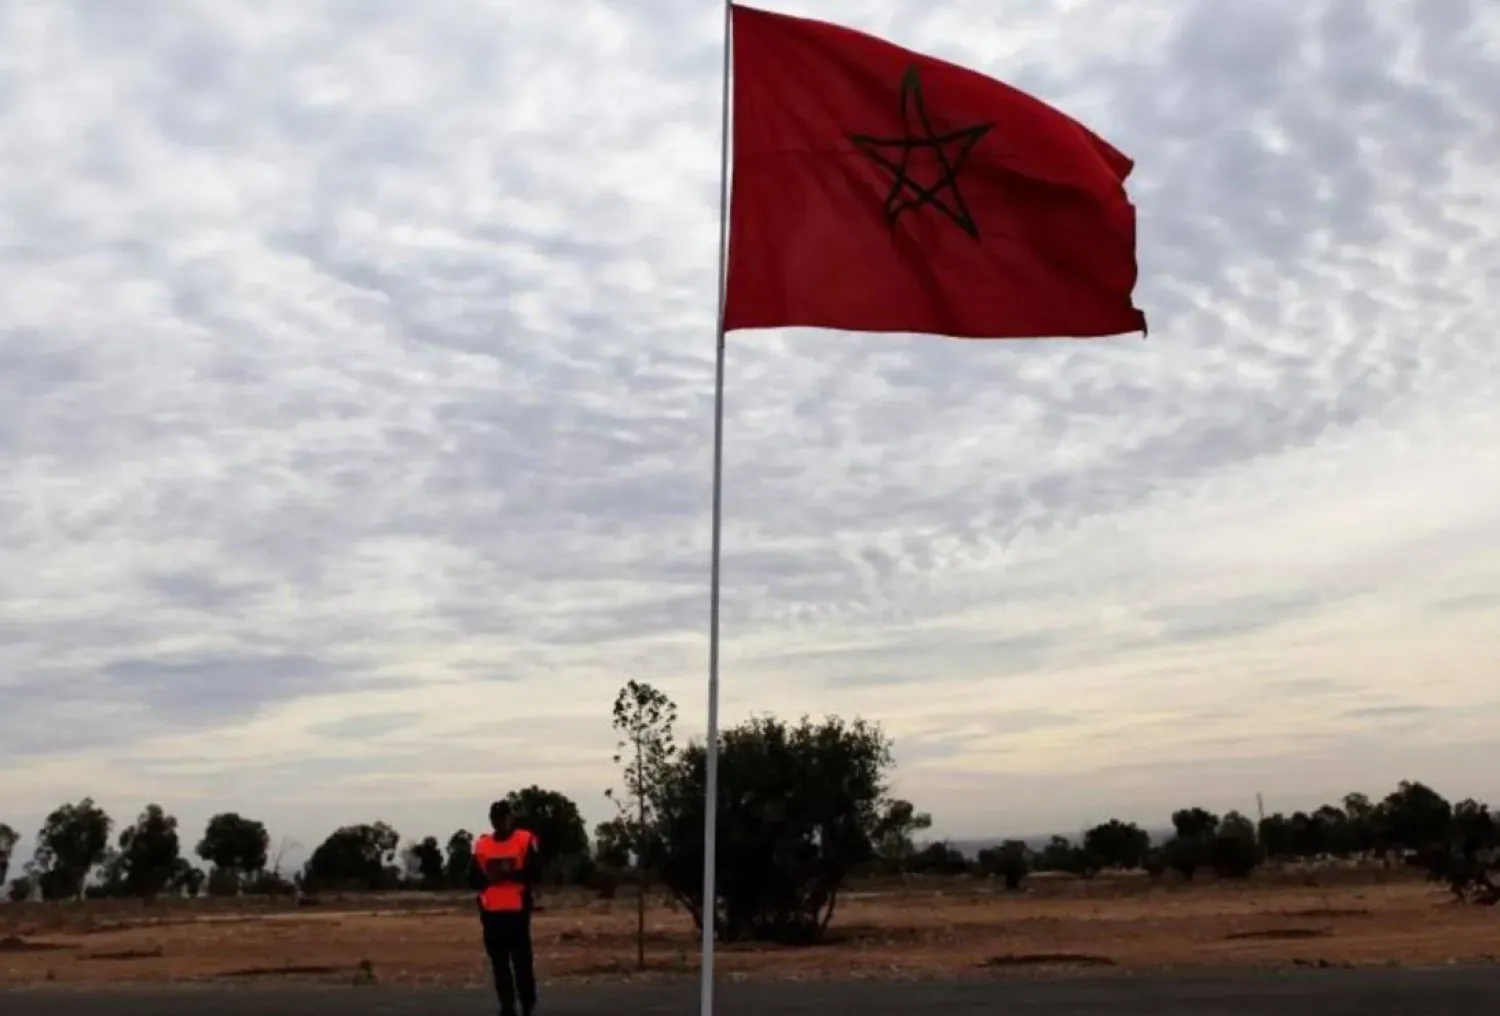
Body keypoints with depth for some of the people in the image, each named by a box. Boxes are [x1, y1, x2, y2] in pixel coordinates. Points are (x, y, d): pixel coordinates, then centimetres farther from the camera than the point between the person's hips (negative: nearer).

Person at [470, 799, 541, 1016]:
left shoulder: (525, 840, 0)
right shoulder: (481, 845, 10)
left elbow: (533, 874, -6)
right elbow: (473, 879, 9)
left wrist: (511, 873, -21)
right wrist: (488, 878, -11)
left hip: (517, 910, -3)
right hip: (491, 912, 3)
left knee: (521, 959, -4)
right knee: (499, 962, 6)